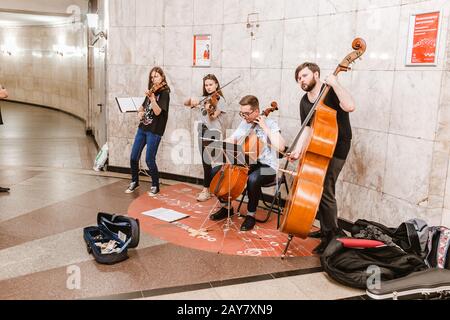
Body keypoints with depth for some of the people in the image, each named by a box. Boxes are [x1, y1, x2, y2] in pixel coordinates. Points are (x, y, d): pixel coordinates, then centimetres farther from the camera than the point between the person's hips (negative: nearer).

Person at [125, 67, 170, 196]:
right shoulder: (151, 91, 14)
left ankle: (155, 186, 13)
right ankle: (134, 182, 27)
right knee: (133, 157, 7)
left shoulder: (164, 93, -8)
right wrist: (140, 112, 3)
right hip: (142, 128, 7)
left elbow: (158, 112, -18)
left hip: (154, 131, -7)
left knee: (149, 160, -6)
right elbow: (142, 107, 25)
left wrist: (152, 98, -30)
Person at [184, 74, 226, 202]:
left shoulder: (219, 99, -4)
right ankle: (210, 188, 16)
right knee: (205, 162, 8)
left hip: (213, 132, -7)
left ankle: (206, 190, -9)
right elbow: (186, 103, 12)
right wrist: (192, 100, -9)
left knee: (207, 160, -15)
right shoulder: (204, 98, 15)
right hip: (202, 131, 7)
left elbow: (213, 117, -14)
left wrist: (209, 109, -34)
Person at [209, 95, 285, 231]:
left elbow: (280, 147, -25)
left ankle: (251, 215, -16)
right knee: (216, 171, -5)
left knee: (253, 179, -39)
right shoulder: (245, 123, 7)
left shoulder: (270, 123, -12)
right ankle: (226, 207, 10)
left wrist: (265, 128, -22)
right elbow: (231, 140, 13)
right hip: (247, 164, 7)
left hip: (268, 167, -6)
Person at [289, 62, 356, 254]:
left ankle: (331, 236, 1)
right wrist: (298, 150, -4)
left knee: (325, 189, -15)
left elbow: (350, 106, -32)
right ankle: (327, 231, 27)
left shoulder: (331, 92, -13)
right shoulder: (304, 101, 9)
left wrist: (334, 83, -28)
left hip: (337, 147, -8)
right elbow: (307, 129, 8)